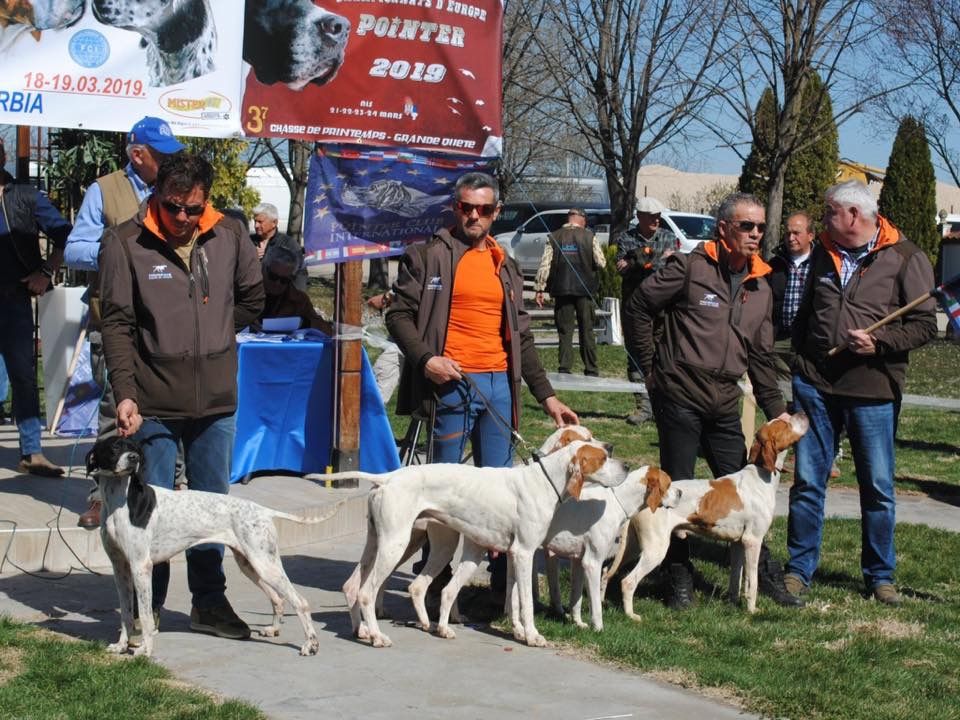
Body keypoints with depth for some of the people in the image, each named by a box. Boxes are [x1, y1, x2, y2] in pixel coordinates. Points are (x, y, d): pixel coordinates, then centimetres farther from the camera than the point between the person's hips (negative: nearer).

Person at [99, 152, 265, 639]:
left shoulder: (229, 235, 1)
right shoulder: (125, 242, -8)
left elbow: (252, 297, 18)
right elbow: (117, 323, -9)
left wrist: (215, 335, 10)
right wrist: (125, 393, -18)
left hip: (216, 399, 3)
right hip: (152, 403, -3)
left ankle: (210, 603, 23)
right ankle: (147, 608, 18)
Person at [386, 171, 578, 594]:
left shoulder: (504, 266, 19)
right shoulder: (428, 256, 2)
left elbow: (520, 336, 21)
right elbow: (400, 314, -2)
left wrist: (546, 396, 16)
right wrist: (424, 358, -18)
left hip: (499, 384, 5)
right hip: (451, 382, -5)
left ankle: (504, 577, 10)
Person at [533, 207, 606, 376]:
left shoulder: (553, 238, 2)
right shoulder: (590, 237, -1)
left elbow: (544, 265, -3)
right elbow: (601, 263, -3)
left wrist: (539, 289, 0)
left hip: (561, 289, 0)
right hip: (584, 289, 0)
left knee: (565, 331, 4)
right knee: (587, 330, 8)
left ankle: (564, 368, -1)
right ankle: (591, 370, 10)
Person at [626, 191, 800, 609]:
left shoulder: (759, 288, 13)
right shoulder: (689, 268, -7)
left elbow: (761, 357, 18)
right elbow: (639, 310, -5)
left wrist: (776, 410, 14)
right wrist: (652, 368, -1)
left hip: (725, 402, 5)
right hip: (680, 396, -5)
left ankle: (766, 576, 17)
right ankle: (680, 580, 12)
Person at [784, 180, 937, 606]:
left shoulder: (905, 259, -4)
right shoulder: (824, 254, 13)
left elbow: (925, 325, -6)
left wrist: (879, 343, -17)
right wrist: (801, 352, 11)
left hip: (872, 390, -4)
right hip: (815, 384, 4)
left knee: (878, 488, 5)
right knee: (807, 482, 5)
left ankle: (880, 576, 17)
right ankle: (799, 569, 14)